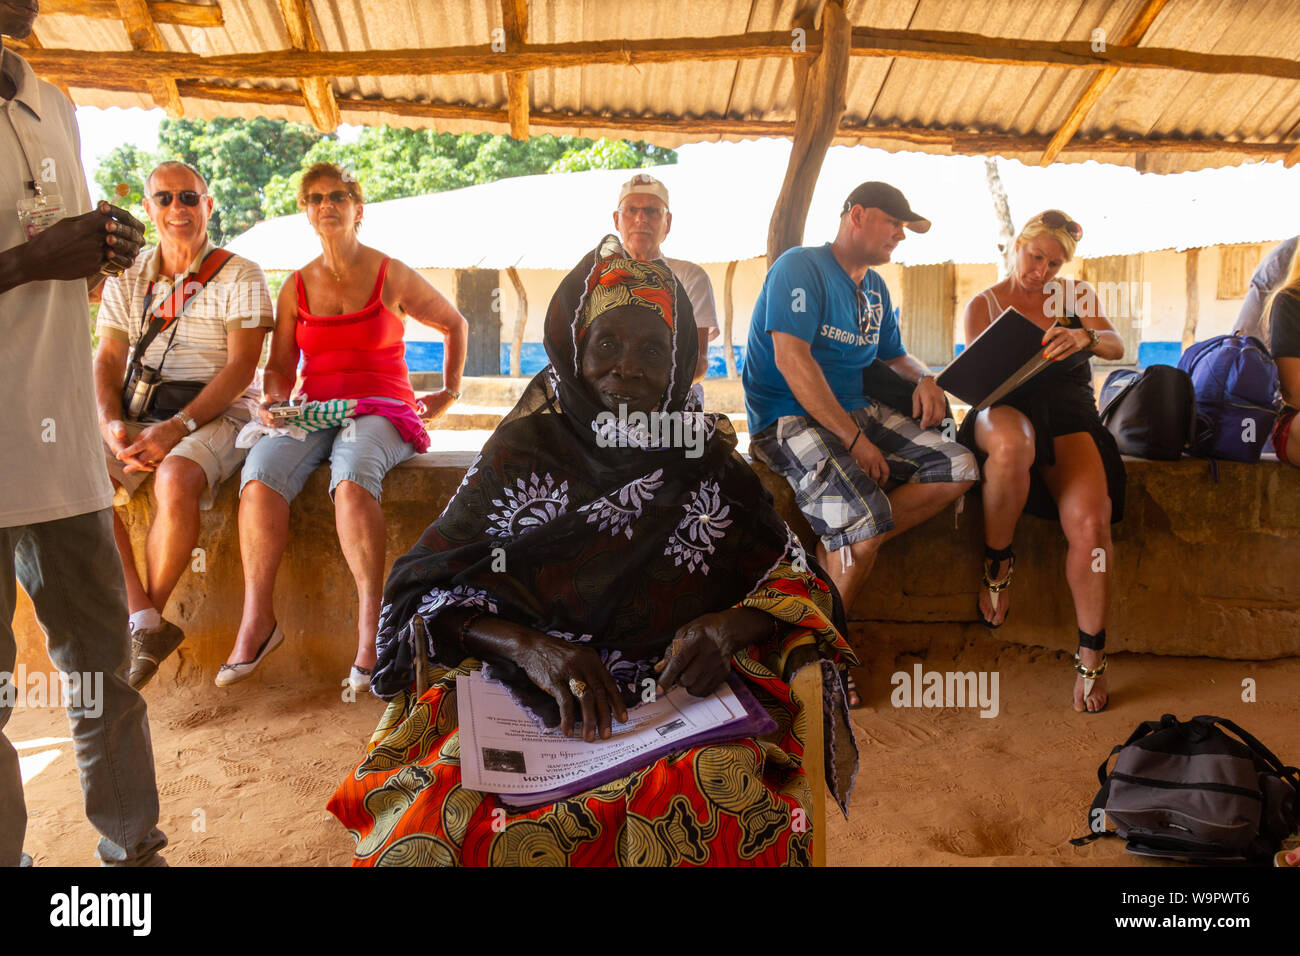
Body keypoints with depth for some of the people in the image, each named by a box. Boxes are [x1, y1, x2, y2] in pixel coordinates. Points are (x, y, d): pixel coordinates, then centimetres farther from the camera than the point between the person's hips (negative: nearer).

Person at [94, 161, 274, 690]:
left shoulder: (240, 277, 1)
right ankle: (143, 621, -20)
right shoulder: (126, 279, 17)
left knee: (175, 481, -35)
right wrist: (111, 423, -10)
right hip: (139, 416, 5)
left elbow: (241, 368, -8)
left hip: (219, 413, -5)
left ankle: (150, 618, -14)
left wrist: (177, 428, -19)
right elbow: (108, 360, 11)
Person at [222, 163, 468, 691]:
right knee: (261, 469, -29)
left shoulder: (391, 276, 7)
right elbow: (280, 366, 16)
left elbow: (455, 325, 19)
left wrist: (450, 392, 14)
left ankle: (370, 628, -36)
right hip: (314, 413, 4)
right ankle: (257, 619, -21)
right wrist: (272, 402, -5)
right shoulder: (297, 286, 16)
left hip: (382, 413, -3)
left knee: (352, 473, -38)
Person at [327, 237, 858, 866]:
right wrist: (527, 647, -16)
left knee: (733, 809, -32)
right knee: (428, 825, -28)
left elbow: (797, 580, 9)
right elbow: (425, 588, 3)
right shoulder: (522, 451, 7)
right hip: (523, 698, 0)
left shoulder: (708, 463, 9)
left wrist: (729, 627, -13)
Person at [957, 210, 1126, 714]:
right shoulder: (984, 305, 12)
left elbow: (1117, 347, 4)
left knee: (1090, 521, -27)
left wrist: (1087, 338, -20)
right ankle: (997, 562, -18)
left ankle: (1091, 657, -15)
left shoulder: (1076, 296, 18)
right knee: (1011, 443, -43)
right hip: (1007, 411, -2)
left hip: (1068, 417, 2)